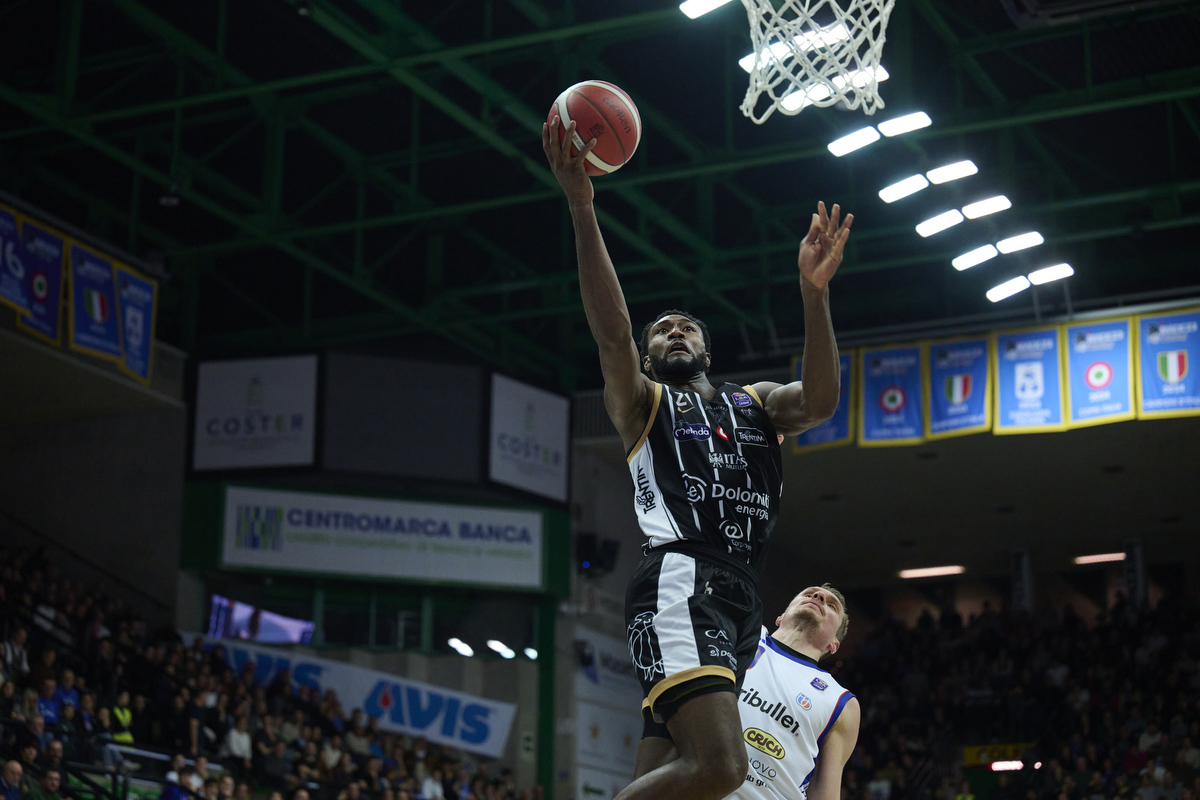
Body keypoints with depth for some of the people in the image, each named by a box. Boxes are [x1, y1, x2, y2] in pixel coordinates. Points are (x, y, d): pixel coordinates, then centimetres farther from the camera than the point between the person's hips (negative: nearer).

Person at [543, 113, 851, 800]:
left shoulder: (757, 403, 26)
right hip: (680, 582, -6)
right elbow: (613, 332, -7)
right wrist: (582, 209, -18)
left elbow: (821, 400, 3)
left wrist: (815, 291, -11)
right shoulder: (641, 402, 14)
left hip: (741, 597, 6)